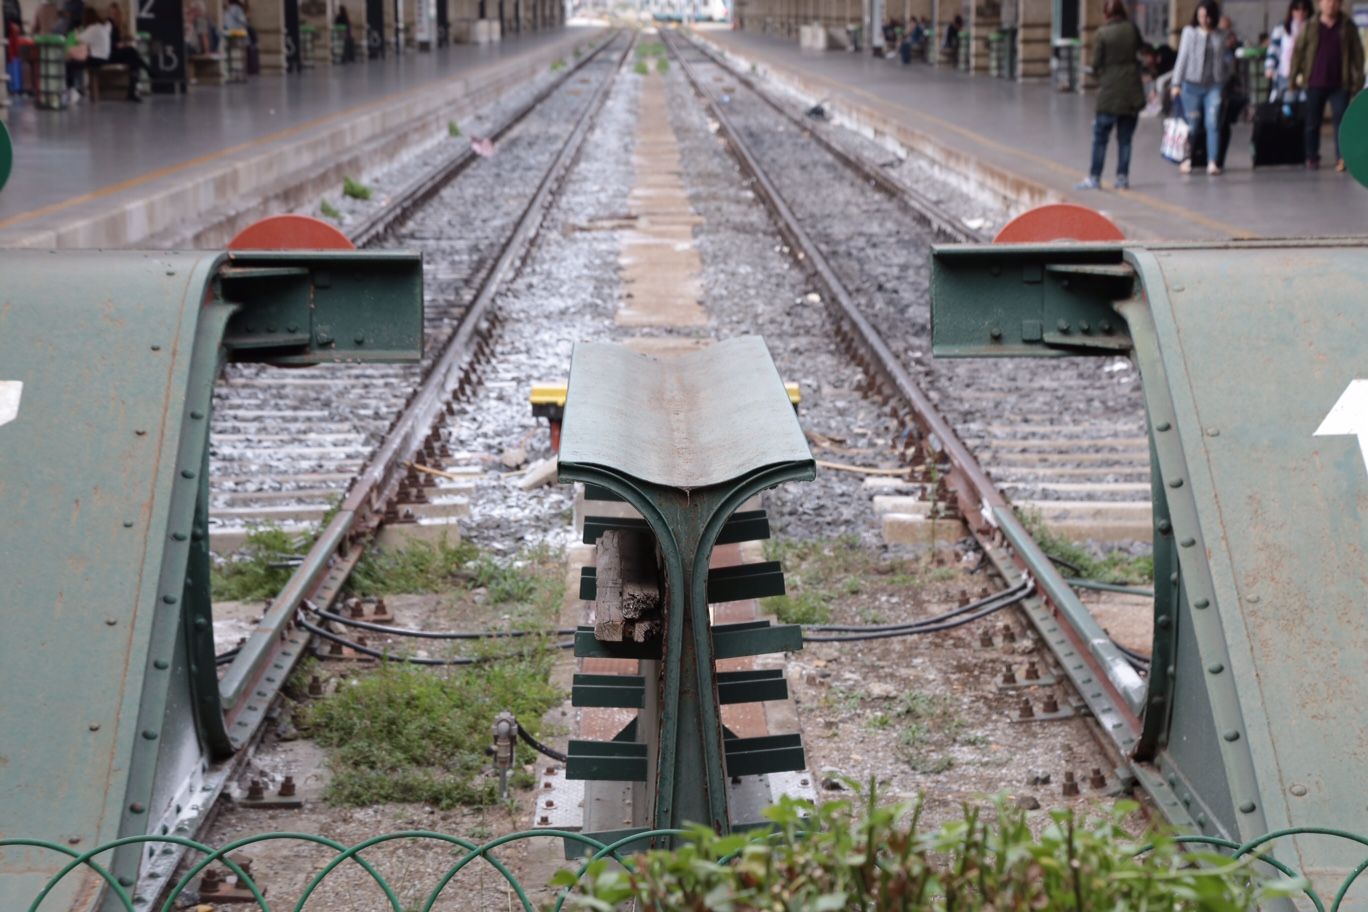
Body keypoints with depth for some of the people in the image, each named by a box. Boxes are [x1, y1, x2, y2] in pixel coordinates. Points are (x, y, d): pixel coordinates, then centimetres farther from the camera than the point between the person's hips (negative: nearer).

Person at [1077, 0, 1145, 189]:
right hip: (1132, 93, 3)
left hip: (1109, 92, -3)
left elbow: (1096, 63, -7)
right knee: (1125, 138, 9)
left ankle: (1094, 178, 2)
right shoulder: (1132, 29, -1)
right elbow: (1141, 48, 11)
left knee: (1100, 138, 4)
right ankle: (1122, 177, 9)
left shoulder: (1103, 33, -10)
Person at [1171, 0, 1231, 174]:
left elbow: (1224, 61, 14)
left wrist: (1224, 81, 10)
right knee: (1192, 125, 3)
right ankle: (1187, 158, 18)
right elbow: (1182, 57, 2)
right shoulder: (1189, 32, 3)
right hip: (1192, 84, -1)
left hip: (1214, 86, 1)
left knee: (1213, 124, -8)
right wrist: (1177, 83, -2)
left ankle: (1212, 162, -8)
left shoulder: (1219, 36, 7)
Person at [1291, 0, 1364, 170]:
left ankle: (1342, 158, -7)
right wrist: (1295, 76, 2)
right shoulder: (1310, 27, 3)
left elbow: (1357, 52, 3)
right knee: (1313, 122, 7)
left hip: (1340, 84, -1)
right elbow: (1298, 51, 6)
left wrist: (1358, 79, -3)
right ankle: (1312, 157, 17)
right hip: (1315, 83, 1)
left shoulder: (1347, 26, 4)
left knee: (1340, 120, -7)